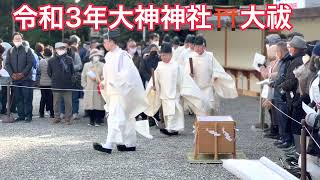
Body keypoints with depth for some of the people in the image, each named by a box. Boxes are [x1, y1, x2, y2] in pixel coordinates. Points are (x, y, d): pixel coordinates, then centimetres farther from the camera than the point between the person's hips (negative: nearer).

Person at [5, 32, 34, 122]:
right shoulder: (10, 51, 13)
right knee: (18, 98, 7)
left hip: (26, 78, -4)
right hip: (15, 79, 4)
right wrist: (12, 74, -9)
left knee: (27, 98, -4)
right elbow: (7, 64, 7)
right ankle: (21, 115, 12)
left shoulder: (27, 50, 2)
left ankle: (28, 115, -1)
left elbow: (30, 63, -6)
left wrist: (23, 73, -14)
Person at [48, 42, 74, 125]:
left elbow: (72, 71, 11)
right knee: (56, 103, 8)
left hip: (67, 85, 0)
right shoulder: (51, 60, 1)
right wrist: (54, 79, 9)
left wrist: (68, 78, 10)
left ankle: (68, 118, 11)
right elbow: (49, 72, 11)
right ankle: (57, 117, 20)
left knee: (68, 103, 2)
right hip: (56, 86, 1)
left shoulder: (69, 59, 1)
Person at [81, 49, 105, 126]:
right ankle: (91, 121, 9)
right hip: (89, 89, 2)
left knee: (98, 105, -5)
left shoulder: (102, 66, 2)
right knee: (89, 105, -1)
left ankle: (98, 121, 3)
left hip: (98, 89, -2)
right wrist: (85, 86, 8)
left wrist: (97, 79, -12)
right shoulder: (86, 65, 11)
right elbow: (83, 77, 15)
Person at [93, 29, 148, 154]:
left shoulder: (121, 56, -15)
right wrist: (104, 83, 4)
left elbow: (126, 74, -19)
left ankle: (108, 146, -18)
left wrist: (111, 82, -15)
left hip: (121, 91, -9)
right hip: (113, 91, 9)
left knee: (115, 118, -13)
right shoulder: (110, 56, 12)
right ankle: (130, 144, 21)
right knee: (126, 118, 14)